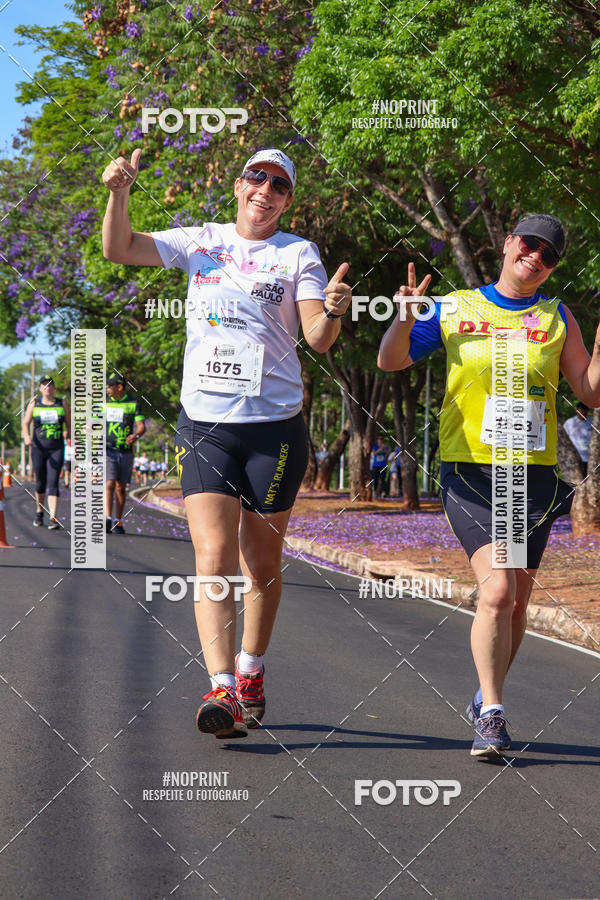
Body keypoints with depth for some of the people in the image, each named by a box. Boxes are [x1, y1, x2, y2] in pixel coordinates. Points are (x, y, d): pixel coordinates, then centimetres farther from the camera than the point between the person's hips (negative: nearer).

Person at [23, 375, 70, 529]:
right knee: (40, 482, 10)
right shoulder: (34, 403, 6)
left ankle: (53, 519, -19)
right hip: (38, 448, 1)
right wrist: (26, 436, -15)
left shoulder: (62, 404, 6)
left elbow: (69, 424, 12)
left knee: (53, 482, -12)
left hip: (57, 449, -1)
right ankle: (39, 512, 35)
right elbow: (26, 423, 2)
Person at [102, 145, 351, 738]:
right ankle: (222, 690, -19)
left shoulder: (298, 254, 4)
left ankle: (250, 673, 27)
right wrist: (118, 193, -8)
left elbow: (317, 339, -4)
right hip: (204, 423, 1)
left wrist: (332, 313, -26)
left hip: (275, 427, -1)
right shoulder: (200, 242, 11)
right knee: (214, 557, -13)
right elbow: (118, 249, 8)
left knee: (262, 563, 8)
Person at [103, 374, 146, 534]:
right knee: (109, 484, -15)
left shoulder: (133, 404, 4)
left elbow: (141, 426, -4)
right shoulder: (104, 404, 9)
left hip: (125, 452, 0)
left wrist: (136, 435, -26)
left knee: (121, 487, 7)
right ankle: (107, 520, -22)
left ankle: (118, 522, 17)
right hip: (107, 450, 0)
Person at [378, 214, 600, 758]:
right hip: (470, 470, -3)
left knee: (516, 601, 7)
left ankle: (486, 702, 29)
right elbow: (391, 362, 4)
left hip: (533, 474, 3)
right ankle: (492, 714, -10)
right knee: (497, 590, -18)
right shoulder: (455, 309, 5)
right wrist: (405, 320, -15)